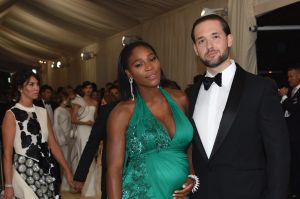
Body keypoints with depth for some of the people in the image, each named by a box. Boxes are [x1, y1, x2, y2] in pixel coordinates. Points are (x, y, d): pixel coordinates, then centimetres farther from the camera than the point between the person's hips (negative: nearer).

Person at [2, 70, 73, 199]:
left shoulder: (42, 112, 7)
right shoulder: (12, 114, -7)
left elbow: (53, 144, 7)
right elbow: (7, 153, -9)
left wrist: (67, 169, 3)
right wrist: (8, 185, -12)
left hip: (46, 171, 5)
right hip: (25, 171, -4)